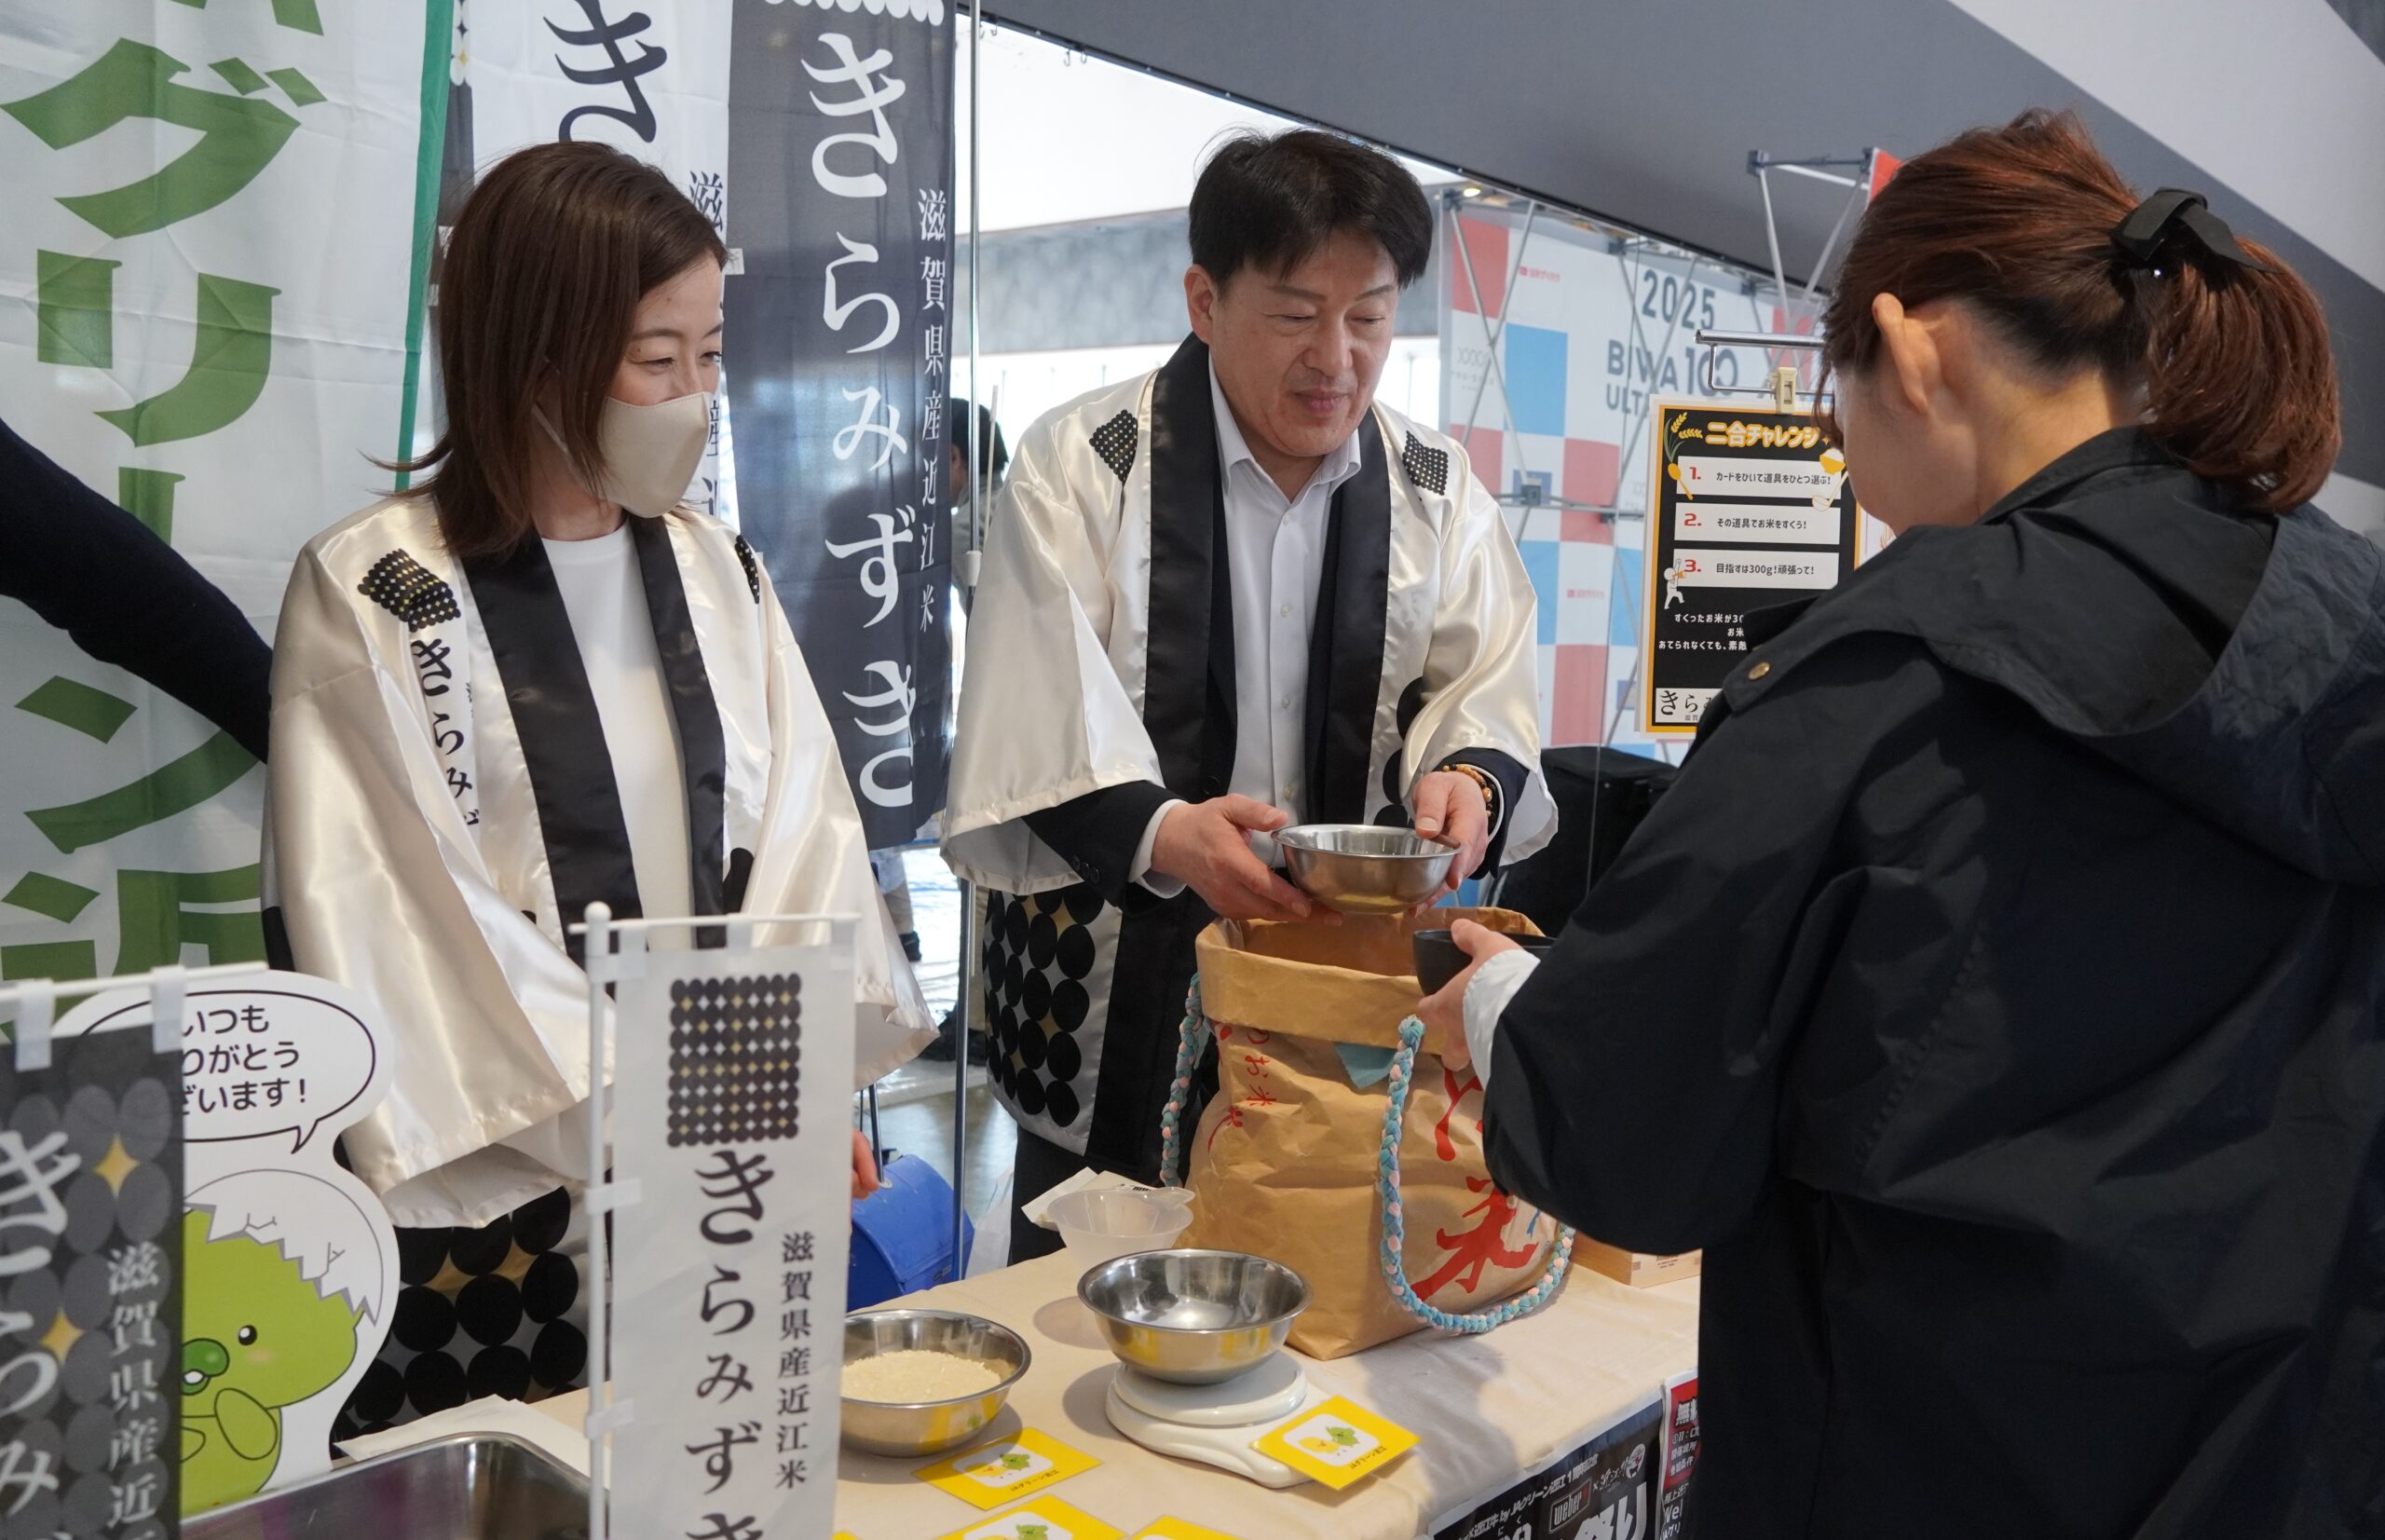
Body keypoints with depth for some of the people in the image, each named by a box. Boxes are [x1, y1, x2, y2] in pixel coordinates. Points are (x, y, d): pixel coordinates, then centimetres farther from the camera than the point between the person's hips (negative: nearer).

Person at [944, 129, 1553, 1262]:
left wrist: (1468, 776, -19)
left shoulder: (1436, 490, 7)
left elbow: (1487, 688, 4)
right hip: (1119, 994, -3)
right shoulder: (1080, 467, -6)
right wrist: (1160, 835, -33)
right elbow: (1045, 732, -14)